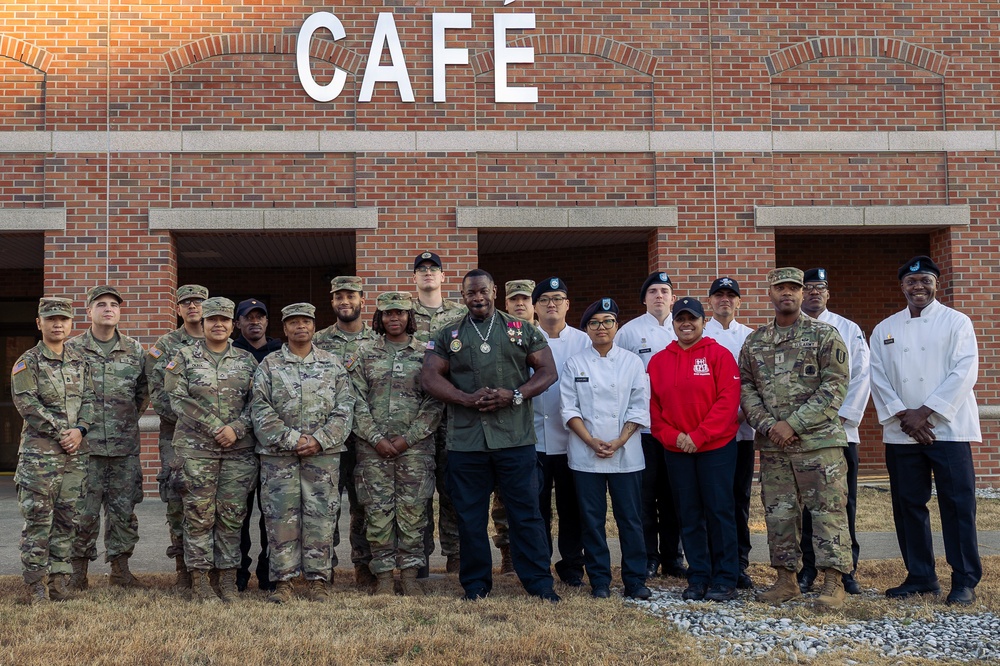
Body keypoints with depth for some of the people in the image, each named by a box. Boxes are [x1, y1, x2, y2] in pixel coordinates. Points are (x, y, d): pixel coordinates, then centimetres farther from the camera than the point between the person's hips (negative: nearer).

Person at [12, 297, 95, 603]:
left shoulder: (79, 362, 14)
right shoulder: (28, 362, -2)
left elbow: (88, 400, 9)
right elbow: (26, 403, -11)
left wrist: (79, 430, -10)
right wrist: (60, 433, -14)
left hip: (76, 451, 5)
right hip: (39, 452, -5)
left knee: (67, 518, 7)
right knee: (38, 519, -3)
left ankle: (59, 580, 15)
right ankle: (36, 585, 2)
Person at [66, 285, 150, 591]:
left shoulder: (135, 351, 8)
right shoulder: (72, 349, 2)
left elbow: (143, 393, 16)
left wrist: (127, 420, 9)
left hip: (125, 445, 2)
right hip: (86, 444, -2)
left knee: (124, 509, 7)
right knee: (84, 511, 1)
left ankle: (120, 568, 17)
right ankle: (79, 570, 13)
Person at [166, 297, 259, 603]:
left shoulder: (247, 360, 11)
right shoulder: (184, 357, 5)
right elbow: (179, 399, -4)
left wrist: (236, 428, -11)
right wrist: (215, 428, -12)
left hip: (239, 449, 2)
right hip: (196, 448, -2)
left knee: (232, 515, 3)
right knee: (199, 514, -1)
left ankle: (228, 582, 11)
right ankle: (199, 582, 7)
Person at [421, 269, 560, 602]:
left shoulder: (522, 331, 9)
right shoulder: (448, 336, 11)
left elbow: (547, 370, 6)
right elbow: (429, 377, 3)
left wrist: (515, 395, -11)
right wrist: (467, 399, -12)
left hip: (515, 439, -1)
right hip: (465, 440, 1)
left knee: (526, 513, 1)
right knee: (470, 516, 6)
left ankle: (540, 583, 9)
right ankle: (476, 584, 18)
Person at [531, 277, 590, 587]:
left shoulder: (583, 341, 6)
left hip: (572, 438, 1)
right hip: (535, 438, 0)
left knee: (571, 506, 7)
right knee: (537, 505, 3)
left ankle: (572, 565, 18)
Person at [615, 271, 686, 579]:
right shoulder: (629, 331, 3)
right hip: (643, 424, -2)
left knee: (673, 494, 8)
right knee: (645, 493, 2)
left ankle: (673, 557, 17)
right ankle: (647, 559, 10)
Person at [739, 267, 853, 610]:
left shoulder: (824, 334, -1)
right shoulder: (754, 341, 12)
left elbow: (836, 385, -8)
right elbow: (746, 386, 10)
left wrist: (794, 424, -14)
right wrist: (766, 424, -8)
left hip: (818, 441, -4)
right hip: (772, 445, 4)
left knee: (828, 510, -4)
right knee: (778, 513, 8)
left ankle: (833, 582, 2)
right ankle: (786, 580, 18)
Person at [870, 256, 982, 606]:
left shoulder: (956, 322, 2)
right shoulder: (885, 329, 12)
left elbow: (964, 372, -7)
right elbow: (878, 377, 5)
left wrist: (925, 412, -13)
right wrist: (902, 416, -9)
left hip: (948, 428, -4)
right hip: (901, 433, 4)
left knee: (957, 505, -4)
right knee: (908, 505, 7)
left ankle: (965, 581, 4)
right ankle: (921, 576, 18)